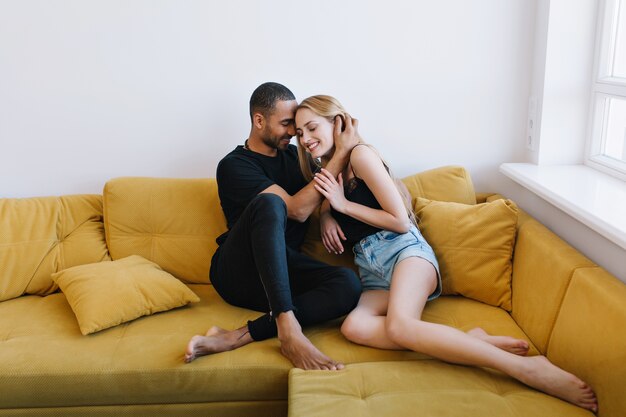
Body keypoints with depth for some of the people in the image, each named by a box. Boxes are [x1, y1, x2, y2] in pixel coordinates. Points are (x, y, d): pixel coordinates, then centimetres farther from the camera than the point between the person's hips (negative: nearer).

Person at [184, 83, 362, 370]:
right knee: (269, 204, -36)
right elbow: (297, 209, -17)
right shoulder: (234, 165, -7)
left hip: (280, 273, 6)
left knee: (348, 283, -27)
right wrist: (342, 152, -17)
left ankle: (237, 337, -35)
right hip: (237, 271, -5)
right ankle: (289, 330, -45)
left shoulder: (293, 155, 14)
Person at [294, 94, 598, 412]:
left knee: (399, 324, -37)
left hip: (401, 248, -6)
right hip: (372, 272, 6)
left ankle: (528, 368, -36)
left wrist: (344, 205, -5)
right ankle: (470, 340, -29)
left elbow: (401, 221, -6)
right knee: (353, 327, -29)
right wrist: (325, 216, 9)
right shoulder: (326, 172, 21)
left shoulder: (360, 155, -3)